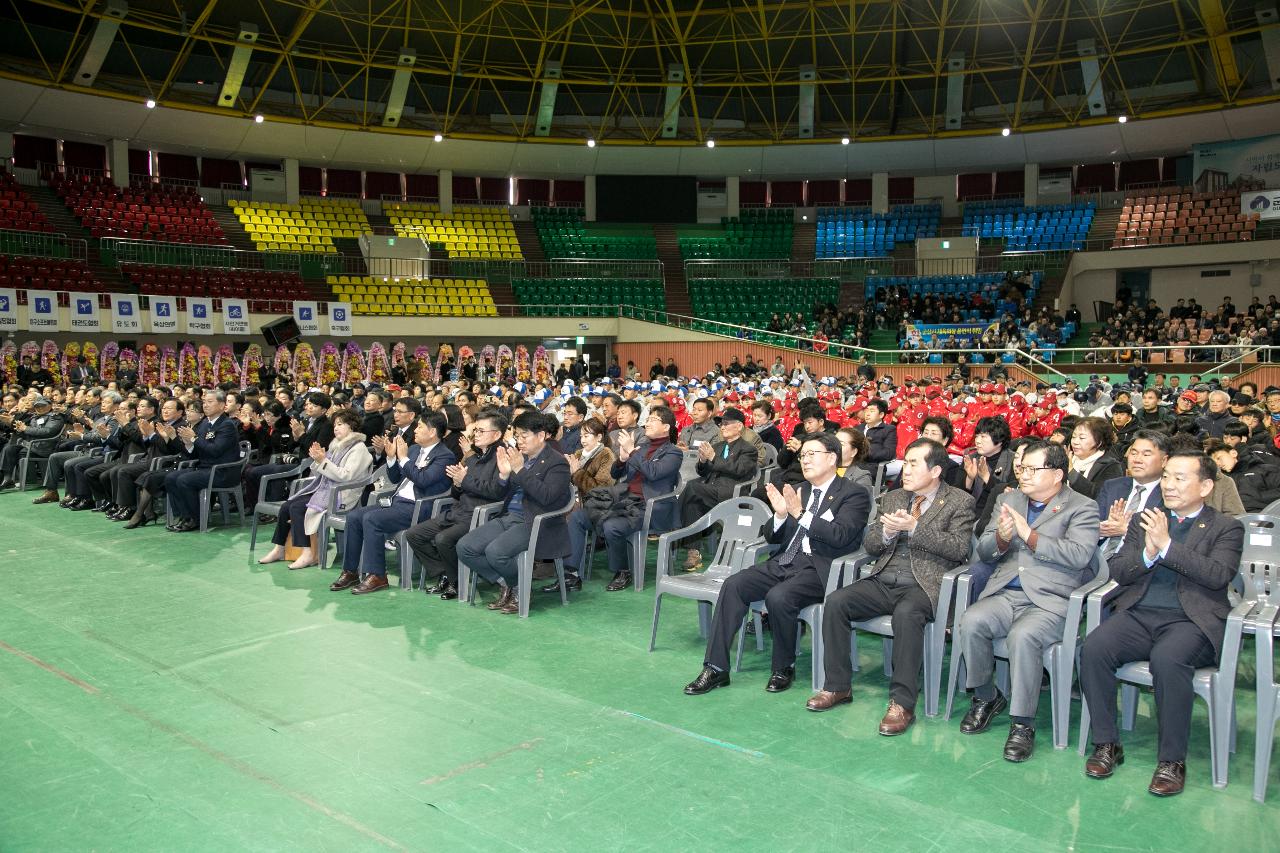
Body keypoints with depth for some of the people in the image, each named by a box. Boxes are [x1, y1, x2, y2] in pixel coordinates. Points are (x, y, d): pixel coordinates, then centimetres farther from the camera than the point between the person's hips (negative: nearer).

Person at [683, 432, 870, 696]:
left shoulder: (854, 494, 1)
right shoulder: (797, 491, 19)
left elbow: (840, 536, -15)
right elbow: (772, 536, 17)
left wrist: (800, 513, -20)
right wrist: (780, 514, -4)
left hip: (818, 569, -6)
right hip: (784, 562, 6)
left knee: (778, 597, -32)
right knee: (733, 585, -16)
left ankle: (784, 668, -7)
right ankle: (716, 668, -13)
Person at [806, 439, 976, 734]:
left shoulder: (960, 502, 5)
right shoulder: (892, 498, 20)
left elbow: (959, 549, -9)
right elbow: (869, 545, 17)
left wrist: (914, 528, -15)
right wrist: (887, 532, -6)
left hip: (923, 586, -5)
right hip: (883, 581, 5)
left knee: (906, 613, -37)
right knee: (835, 602, -18)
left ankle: (902, 703, -27)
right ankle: (838, 686, -7)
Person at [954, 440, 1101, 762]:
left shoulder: (1082, 508, 4)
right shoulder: (1008, 500, 19)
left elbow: (1079, 555, -13)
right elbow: (983, 551, 14)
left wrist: (1028, 535, -16)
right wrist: (1001, 538, -9)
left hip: (1051, 600, -4)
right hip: (1005, 594, 4)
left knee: (1022, 636, -33)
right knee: (971, 622, -25)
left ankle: (1023, 723, -16)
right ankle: (986, 697, -2)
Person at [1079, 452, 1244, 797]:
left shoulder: (1226, 528, 10)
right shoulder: (1143, 520, 20)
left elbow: (1218, 575, -9)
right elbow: (1117, 571, 11)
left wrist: (1166, 545, -14)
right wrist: (1147, 552, -8)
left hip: (1191, 620, -3)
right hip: (1138, 614, 4)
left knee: (1168, 658, -35)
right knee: (1093, 648, -25)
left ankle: (1172, 759, -18)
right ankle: (1106, 743, -11)